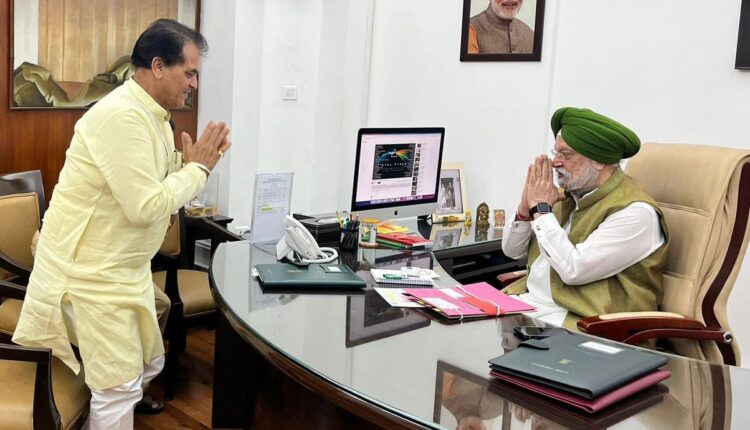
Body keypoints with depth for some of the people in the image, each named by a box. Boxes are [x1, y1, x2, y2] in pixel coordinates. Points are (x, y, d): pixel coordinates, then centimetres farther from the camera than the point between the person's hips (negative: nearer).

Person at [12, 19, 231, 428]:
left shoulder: (152, 115, 8)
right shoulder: (122, 116, -24)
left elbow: (159, 184, 13)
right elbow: (146, 207, -27)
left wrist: (197, 162, -2)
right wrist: (198, 168, -15)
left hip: (124, 268, 10)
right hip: (89, 271, -10)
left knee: (149, 363, 19)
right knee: (119, 386, -2)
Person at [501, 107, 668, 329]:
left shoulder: (635, 212, -14)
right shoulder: (571, 195, 9)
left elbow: (573, 270, -23)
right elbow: (512, 250, 15)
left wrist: (541, 208, -14)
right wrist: (526, 209, -5)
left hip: (573, 321, -7)